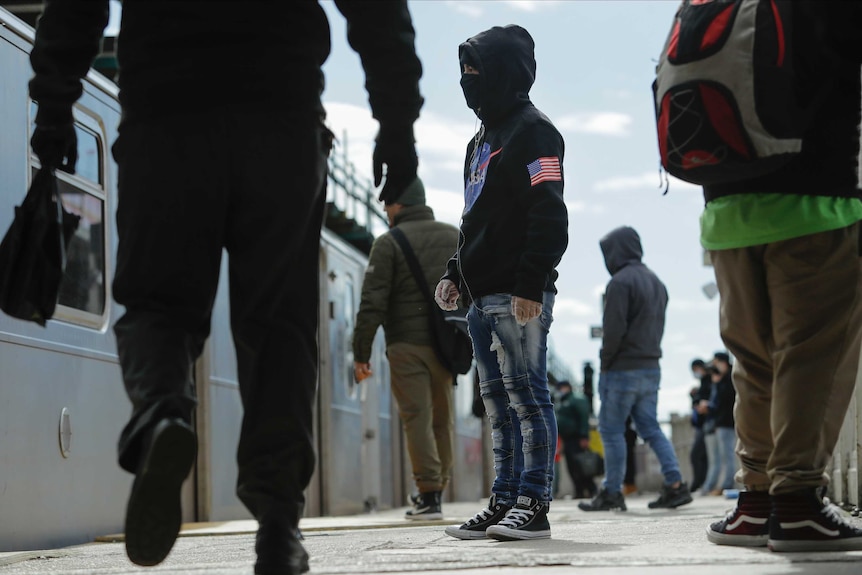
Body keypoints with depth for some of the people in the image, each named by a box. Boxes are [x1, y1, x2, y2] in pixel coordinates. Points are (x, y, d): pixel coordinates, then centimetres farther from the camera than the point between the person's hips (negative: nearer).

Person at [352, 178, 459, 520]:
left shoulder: (389, 243, -4)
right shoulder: (455, 237, 13)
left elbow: (372, 303, -9)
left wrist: (361, 353, -6)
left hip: (407, 344, -4)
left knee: (416, 417, -4)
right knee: (443, 418, 10)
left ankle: (429, 496, -8)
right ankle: (437, 491, 14)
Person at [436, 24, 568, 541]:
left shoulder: (533, 131, -7)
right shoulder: (482, 139, 22)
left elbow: (549, 216, -16)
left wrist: (530, 285, -22)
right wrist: (456, 274, 17)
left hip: (519, 299, -10)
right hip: (483, 298, 10)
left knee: (526, 394, -8)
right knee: (498, 402, 10)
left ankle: (534, 505, -5)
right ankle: (504, 503, 14)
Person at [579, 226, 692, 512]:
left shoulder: (620, 282, -13)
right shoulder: (656, 282, 15)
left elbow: (613, 330, -18)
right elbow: (658, 326, 15)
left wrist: (605, 362, -7)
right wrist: (648, 353, 12)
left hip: (623, 368, -8)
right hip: (651, 367, 8)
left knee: (611, 430, 0)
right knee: (650, 427, 10)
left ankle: (611, 493, 1)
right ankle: (675, 485, 1)